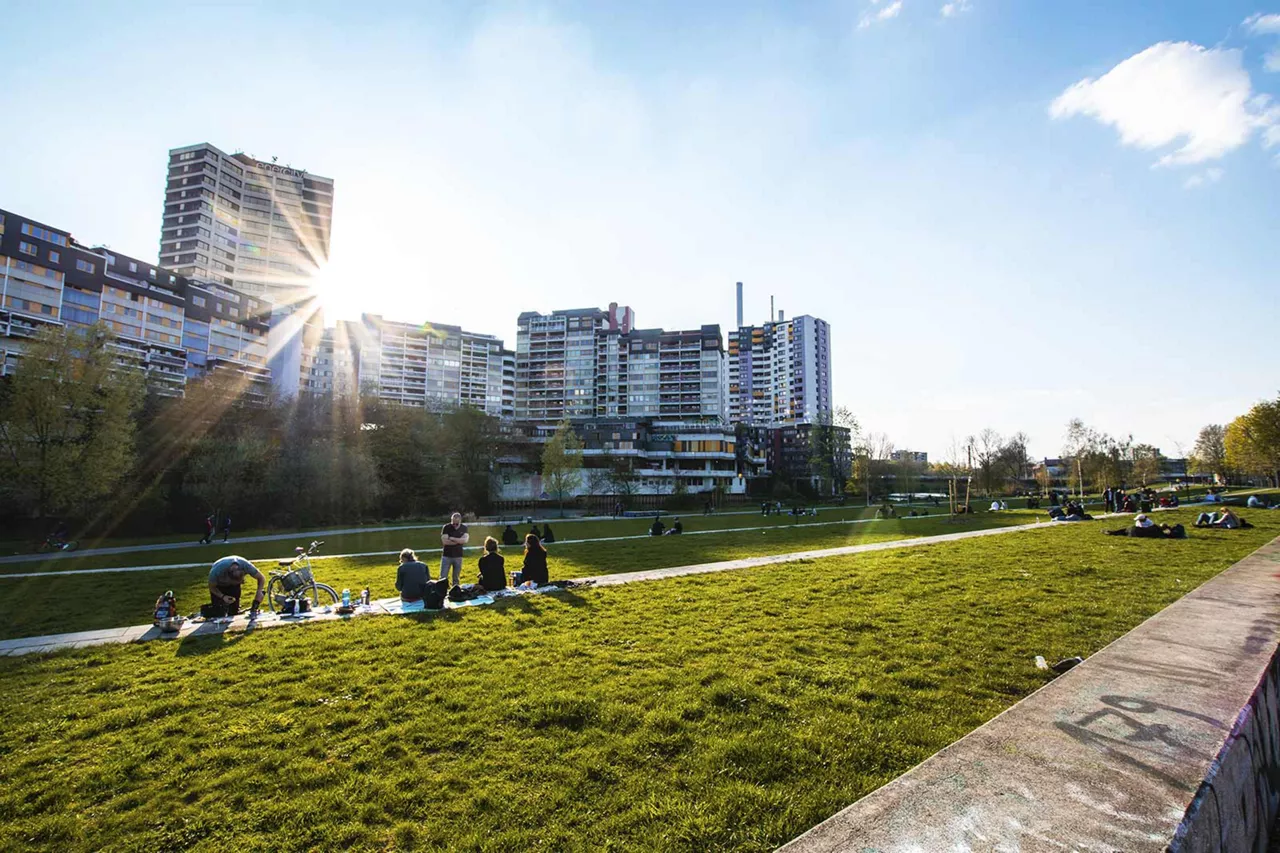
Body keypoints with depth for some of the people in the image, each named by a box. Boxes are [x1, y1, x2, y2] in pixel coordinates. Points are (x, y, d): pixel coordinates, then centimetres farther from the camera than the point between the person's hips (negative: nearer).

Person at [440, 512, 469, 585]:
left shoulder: (464, 528, 0)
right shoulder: (446, 527, -7)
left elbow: (465, 540, -14)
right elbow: (444, 541, -18)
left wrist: (452, 538, -17)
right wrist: (459, 540, -14)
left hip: (458, 556, 2)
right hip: (447, 556, -2)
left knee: (456, 579, 10)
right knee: (442, 578, -1)